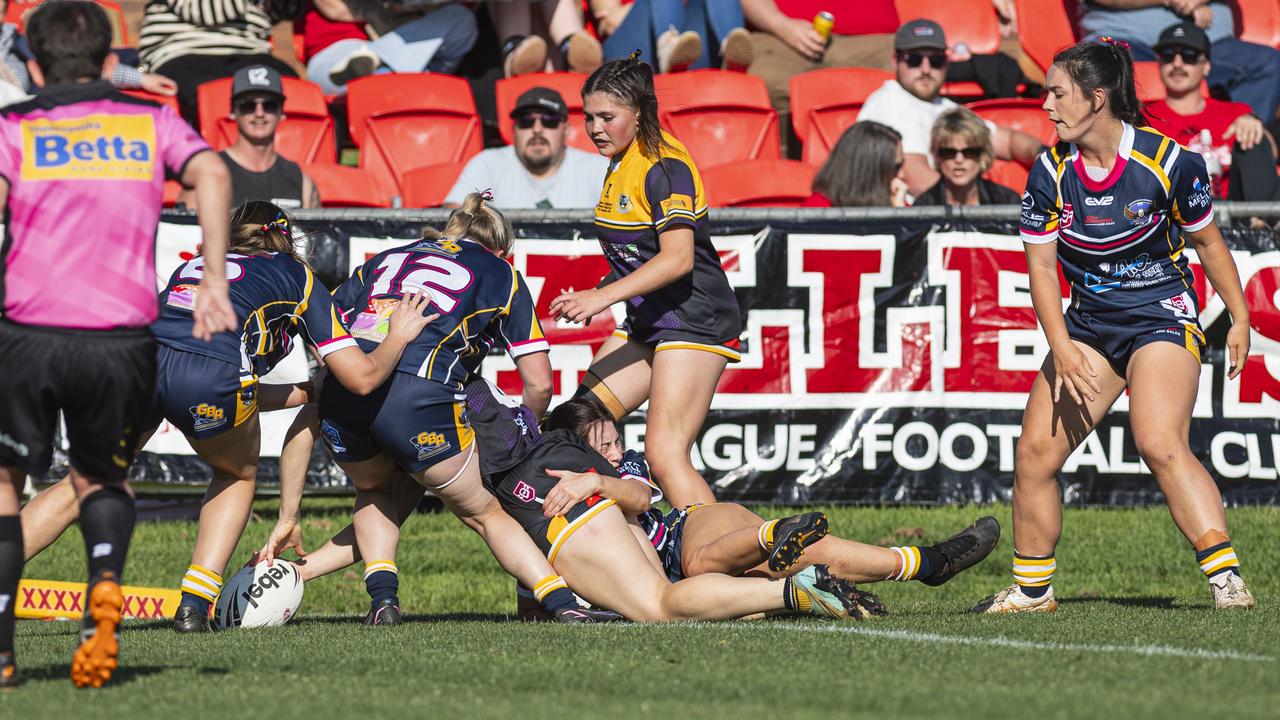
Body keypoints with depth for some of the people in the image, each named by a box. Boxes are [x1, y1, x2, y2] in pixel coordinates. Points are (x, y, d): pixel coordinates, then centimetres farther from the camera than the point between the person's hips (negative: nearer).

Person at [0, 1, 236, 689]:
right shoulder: (151, 122, 15)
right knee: (101, 476, 25)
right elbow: (211, 173, -3)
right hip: (123, 341, 2)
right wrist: (214, 277, -5)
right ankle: (104, 584, -6)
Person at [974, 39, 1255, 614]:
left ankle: (1227, 578, -28)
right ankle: (1031, 589, 14)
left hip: (1162, 318, -5)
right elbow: (1041, 265, -2)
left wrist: (1240, 319, 2)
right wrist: (1062, 347, -15)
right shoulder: (1049, 173, -5)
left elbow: (1208, 242, 0)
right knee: (1035, 451, -2)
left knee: (1160, 444, -26)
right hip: (1087, 324, 5)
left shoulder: (1169, 162, -15)